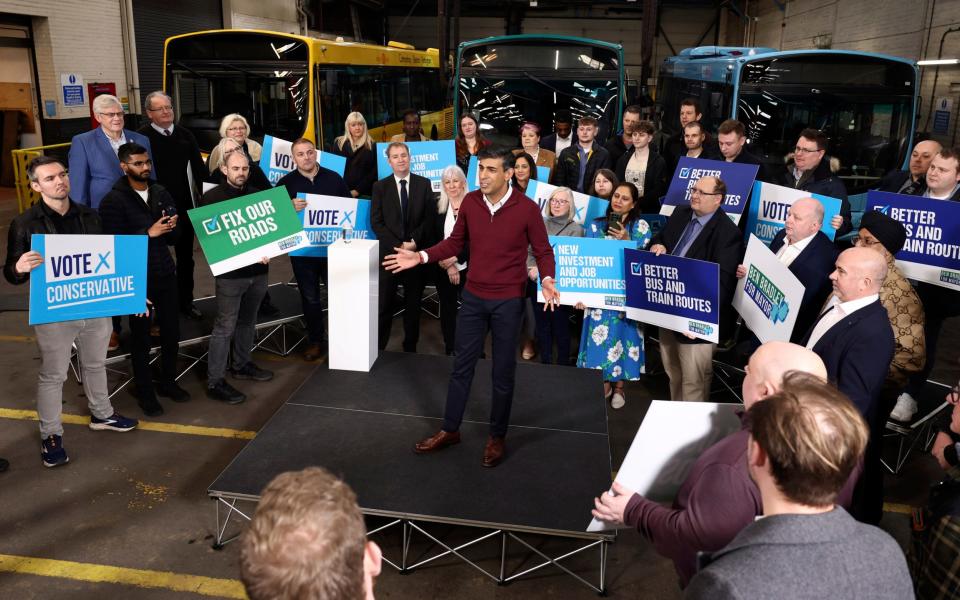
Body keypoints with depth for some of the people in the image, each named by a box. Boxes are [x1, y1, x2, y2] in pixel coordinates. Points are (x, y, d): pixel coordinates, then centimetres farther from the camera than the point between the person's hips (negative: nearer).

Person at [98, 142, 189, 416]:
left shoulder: (161, 193, 7)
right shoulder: (113, 201, -10)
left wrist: (171, 227, -12)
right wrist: (149, 233, -22)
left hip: (165, 274, 5)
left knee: (172, 333, 11)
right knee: (141, 338, 9)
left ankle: (167, 382, 32)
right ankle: (144, 391, 26)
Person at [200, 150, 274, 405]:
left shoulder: (258, 195, 9)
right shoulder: (212, 198, -5)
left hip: (258, 269, 5)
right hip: (230, 272, -5)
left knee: (248, 321, 18)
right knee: (225, 327, -3)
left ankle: (242, 365, 36)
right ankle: (215, 382, 3)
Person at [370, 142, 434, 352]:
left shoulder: (424, 184, 5)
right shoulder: (380, 186, 3)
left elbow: (430, 217, -1)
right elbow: (376, 222, -3)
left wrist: (414, 241, -12)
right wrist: (399, 245, -12)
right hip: (389, 252, -1)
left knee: (413, 304, 11)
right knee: (384, 305, 1)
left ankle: (410, 348, 24)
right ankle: (378, 349, 11)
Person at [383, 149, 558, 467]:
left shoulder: (527, 208, -15)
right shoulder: (469, 201, -4)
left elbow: (543, 251, -6)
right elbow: (456, 242, 7)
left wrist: (546, 280, -25)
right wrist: (422, 256, -5)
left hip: (508, 300, -3)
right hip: (473, 296, 3)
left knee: (503, 371, 10)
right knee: (462, 365, 13)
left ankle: (497, 436, 28)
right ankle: (450, 430, 29)